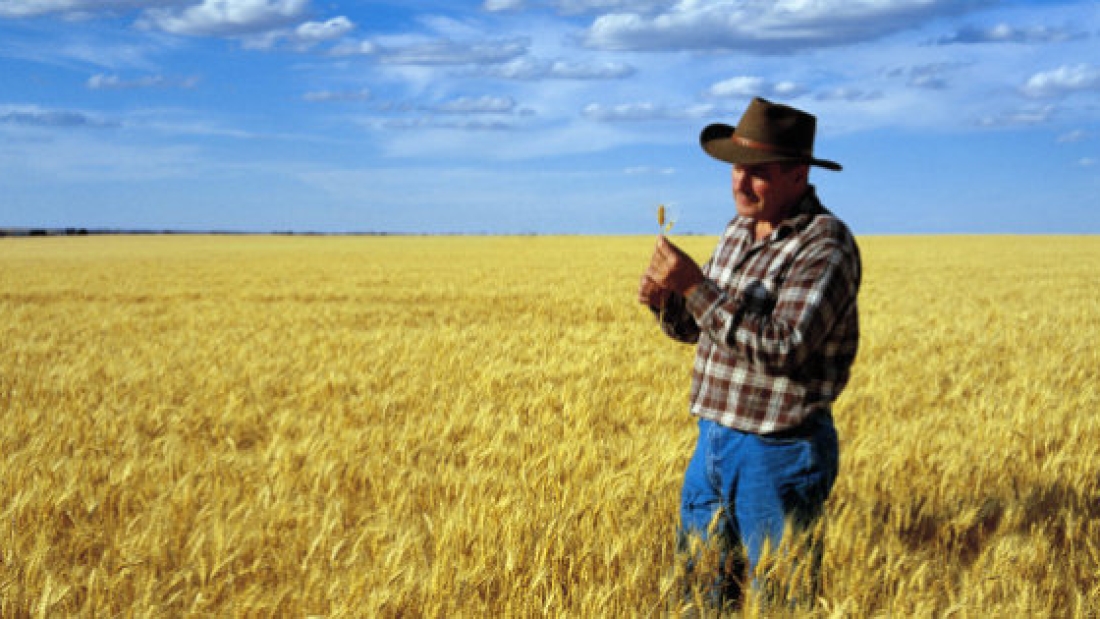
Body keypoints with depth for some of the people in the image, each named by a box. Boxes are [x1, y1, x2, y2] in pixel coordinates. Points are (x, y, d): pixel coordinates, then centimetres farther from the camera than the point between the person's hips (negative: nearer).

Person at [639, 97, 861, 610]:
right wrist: (665, 300, -6)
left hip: (779, 452, -8)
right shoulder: (739, 230, 7)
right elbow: (699, 328, 16)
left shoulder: (827, 245, -18)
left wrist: (695, 285, -28)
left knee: (780, 601, 7)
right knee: (699, 590, 17)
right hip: (714, 438, 8)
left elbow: (782, 349, -28)